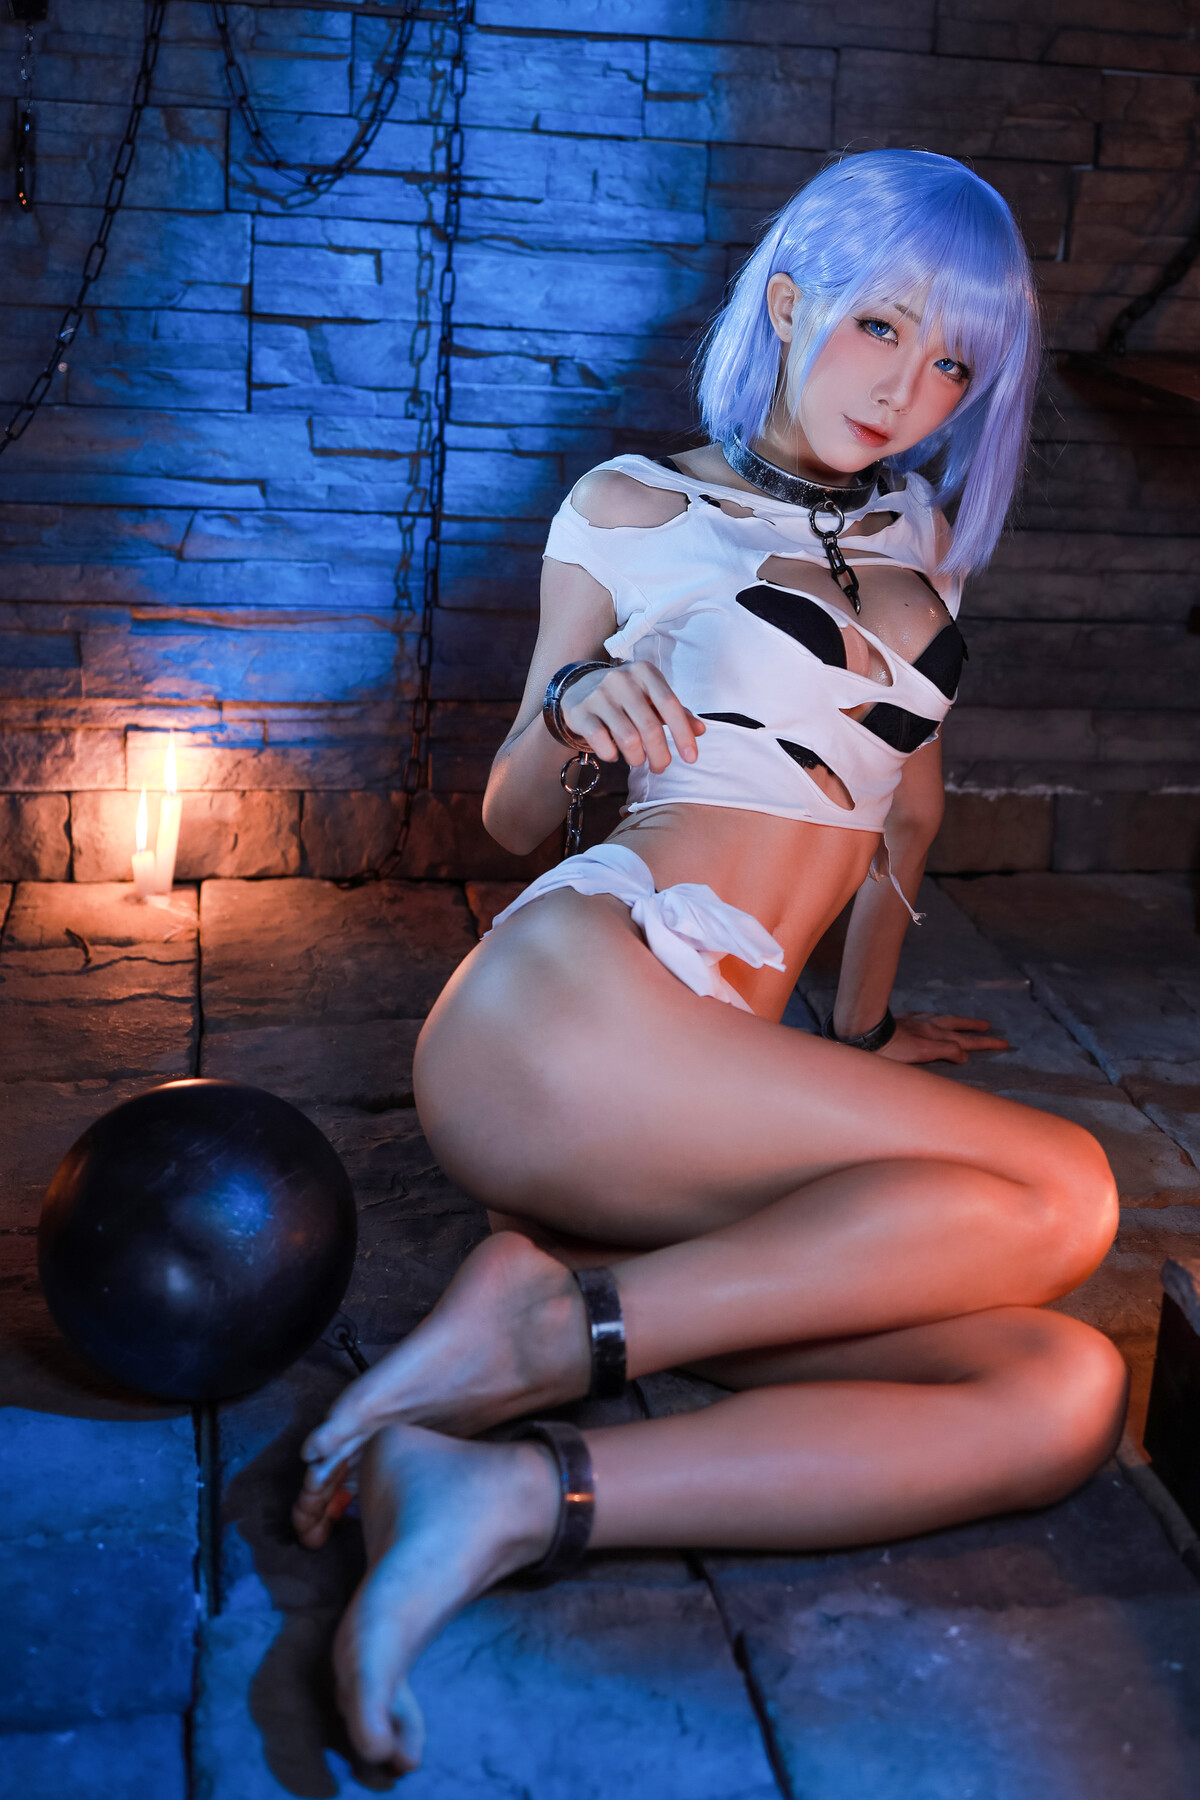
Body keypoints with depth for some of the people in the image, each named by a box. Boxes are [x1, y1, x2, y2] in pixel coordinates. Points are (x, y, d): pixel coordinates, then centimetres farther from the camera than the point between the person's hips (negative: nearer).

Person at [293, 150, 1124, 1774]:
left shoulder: (924, 534, 22)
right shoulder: (637, 508, 10)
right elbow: (512, 816, 12)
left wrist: (860, 1043, 37)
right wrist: (566, 716, -10)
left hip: (699, 1120, 6)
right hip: (564, 1011, -5)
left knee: (1064, 1394, -18)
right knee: (1062, 1195, -22)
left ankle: (519, 1498, -25)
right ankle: (550, 1329, -21)